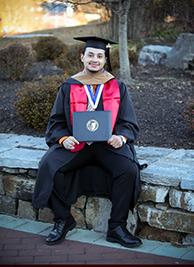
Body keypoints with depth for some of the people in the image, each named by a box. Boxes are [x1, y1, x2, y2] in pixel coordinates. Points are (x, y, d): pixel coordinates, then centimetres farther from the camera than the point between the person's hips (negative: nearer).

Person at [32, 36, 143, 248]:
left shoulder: (118, 87, 5)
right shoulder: (69, 87, 5)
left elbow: (129, 123, 4)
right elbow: (56, 122, 5)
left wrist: (121, 137, -18)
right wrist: (64, 139, -16)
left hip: (109, 144, 0)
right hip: (74, 144, 1)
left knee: (129, 169, -29)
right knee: (48, 165, -26)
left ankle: (117, 227, -13)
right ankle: (62, 220, -6)